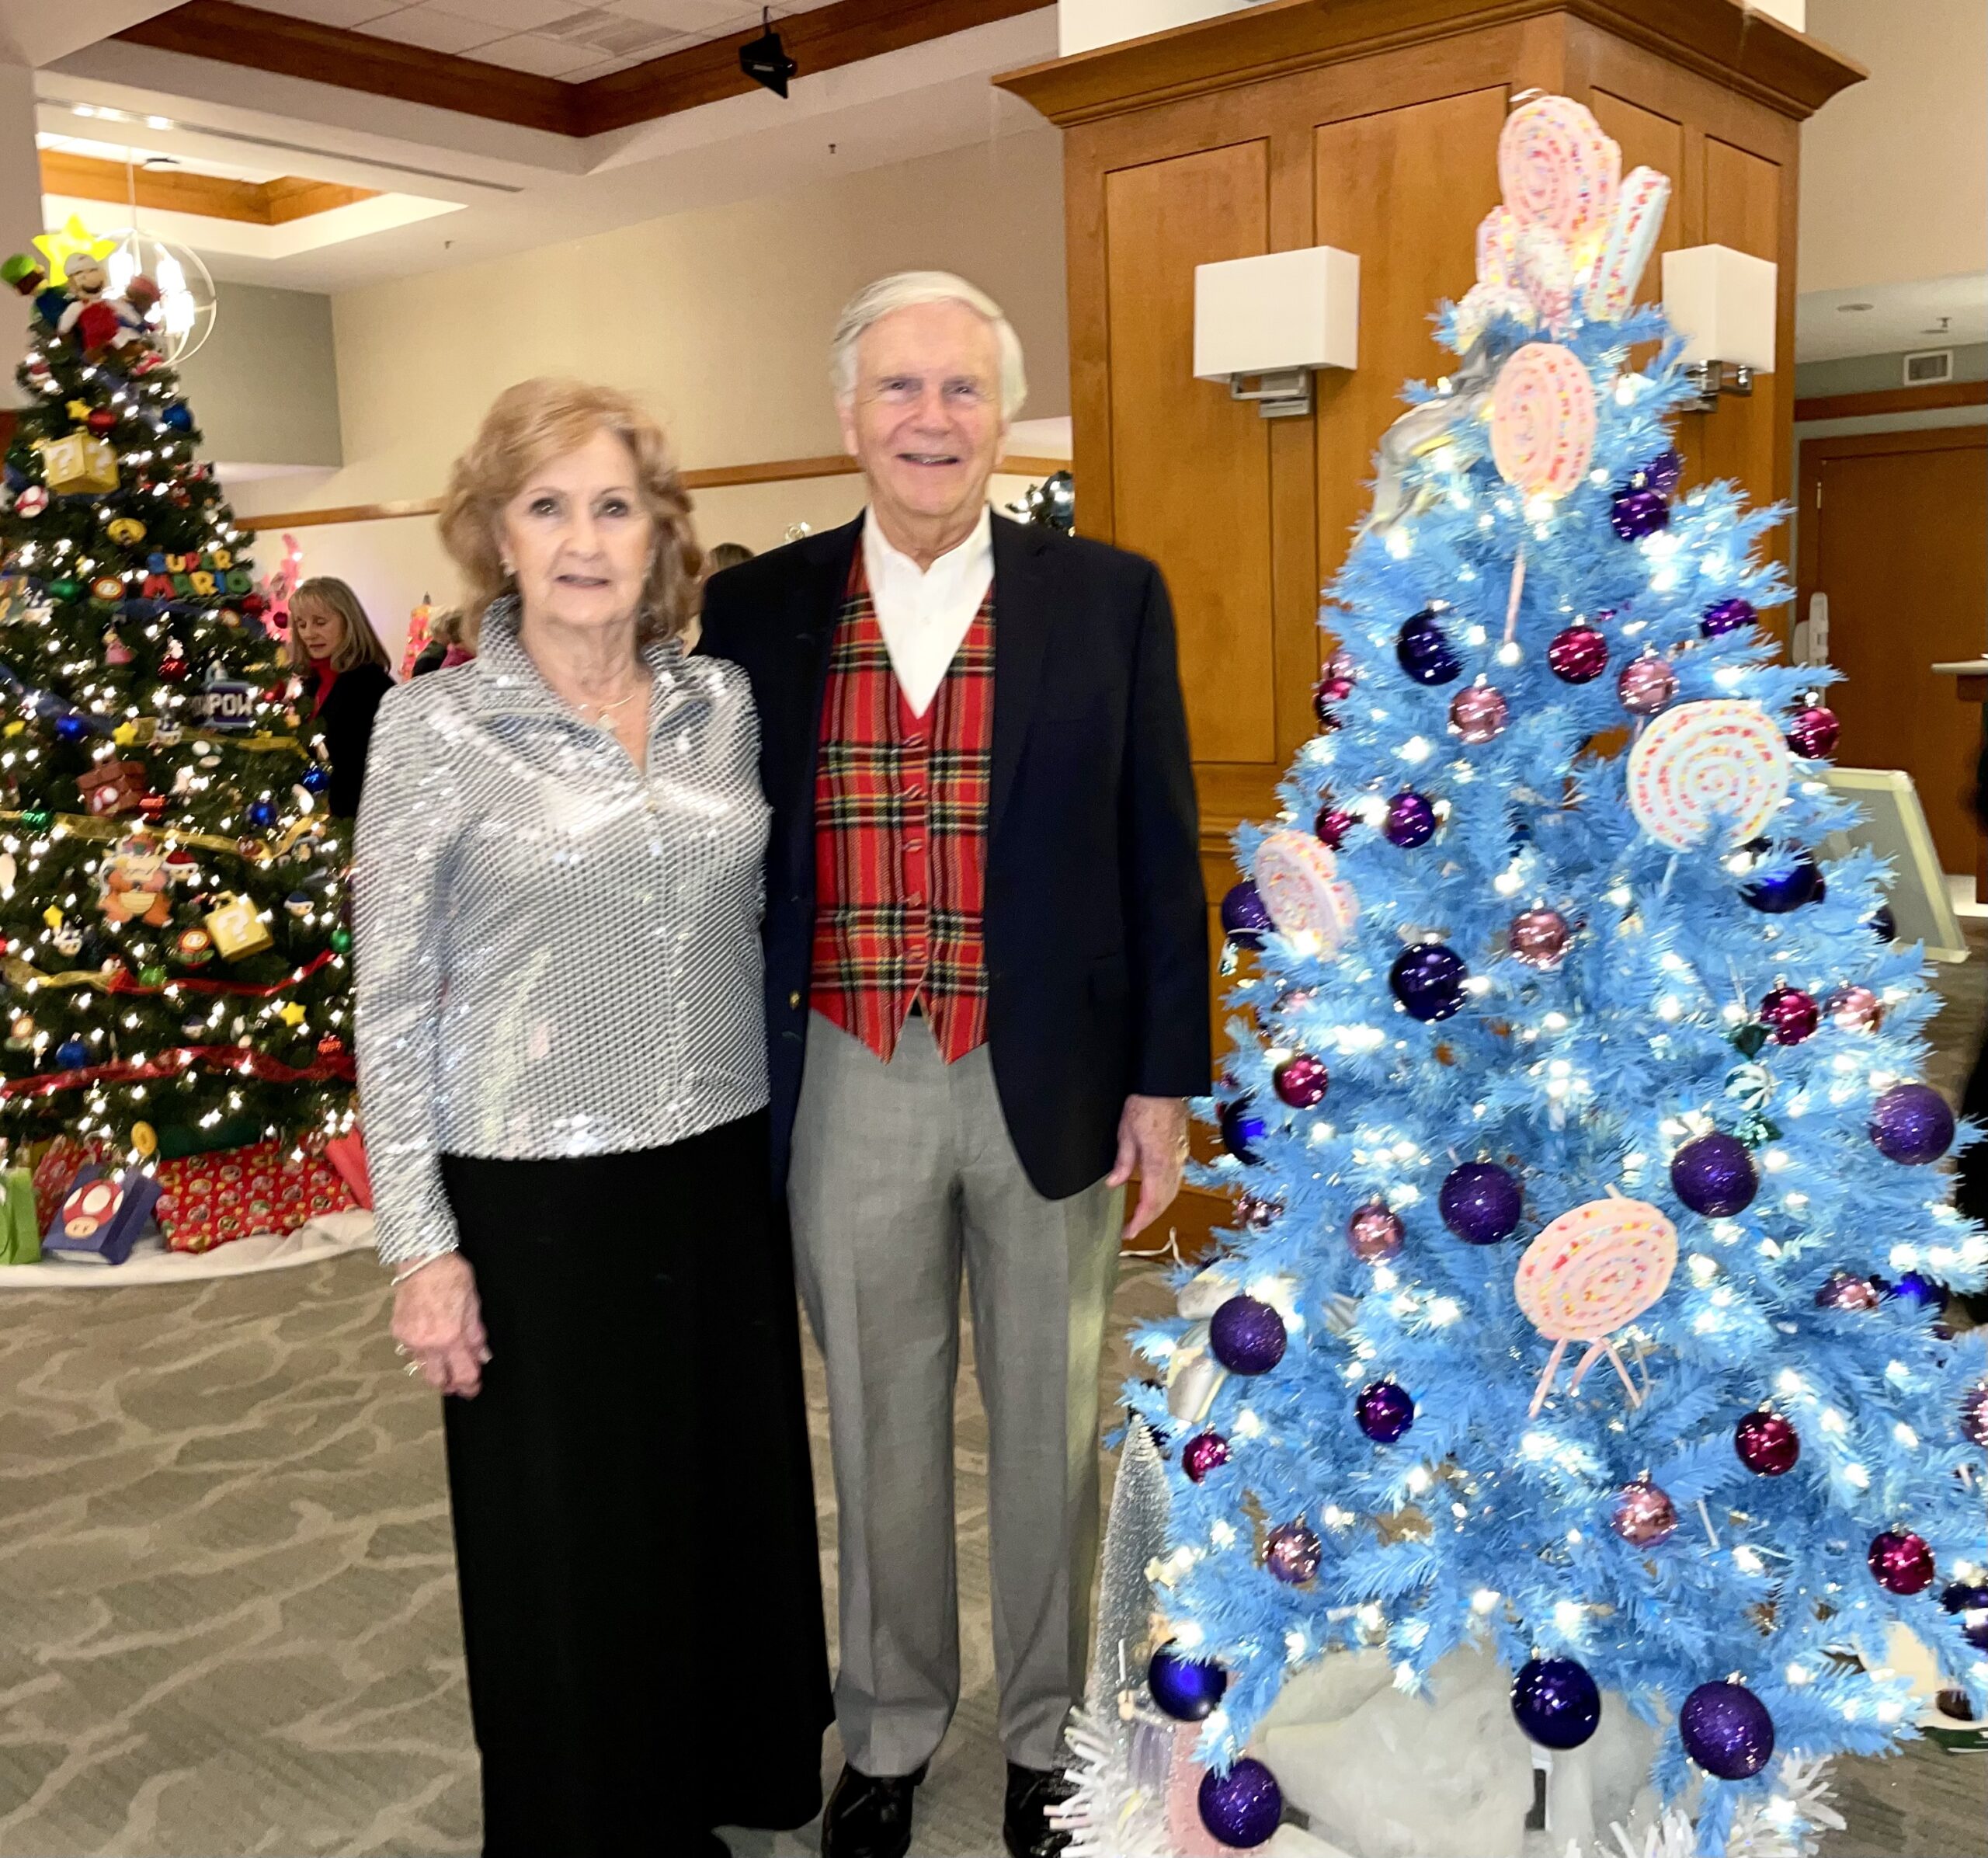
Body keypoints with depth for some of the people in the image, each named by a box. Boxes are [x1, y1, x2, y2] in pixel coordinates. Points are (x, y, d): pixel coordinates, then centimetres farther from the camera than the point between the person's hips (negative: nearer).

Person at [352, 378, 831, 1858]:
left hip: (723, 1176, 4)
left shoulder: (721, 702, 3)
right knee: (572, 1541, 10)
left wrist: (784, 1130, 12)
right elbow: (392, 1002, -6)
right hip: (538, 1197, -4)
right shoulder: (437, 724, -8)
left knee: (735, 1499, 15)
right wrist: (422, 1245, -8)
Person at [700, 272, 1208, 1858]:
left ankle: (1051, 1731, 37)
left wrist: (1165, 1080, -2)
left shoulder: (1109, 598, -2)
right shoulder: (759, 609, 1)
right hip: (849, 1090, 1)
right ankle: (890, 1730, 38)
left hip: (1054, 1081, -1)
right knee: (880, 1426, 16)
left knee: (1049, 1424, 15)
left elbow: (1158, 852, 0)